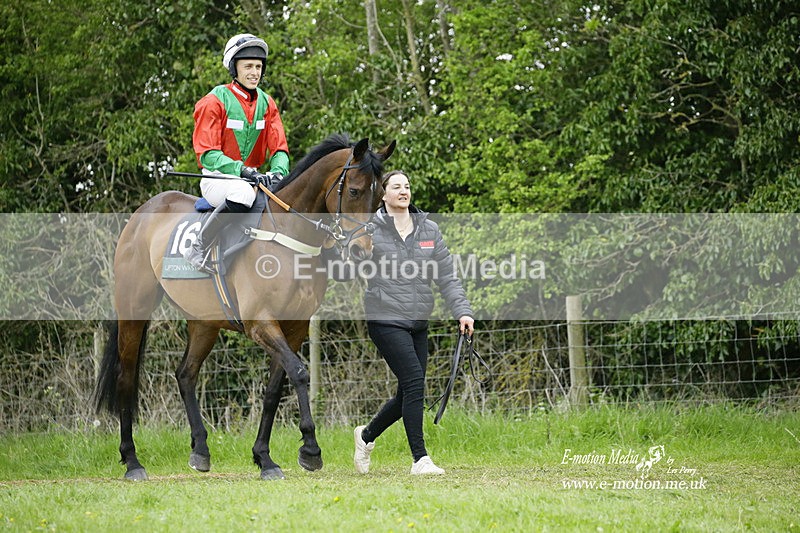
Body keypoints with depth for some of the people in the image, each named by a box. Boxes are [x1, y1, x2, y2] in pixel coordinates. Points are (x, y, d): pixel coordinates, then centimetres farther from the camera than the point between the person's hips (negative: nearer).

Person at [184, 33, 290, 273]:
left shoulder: (266, 103, 10)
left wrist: (278, 172, -19)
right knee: (243, 192, -39)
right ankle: (198, 248, -28)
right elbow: (207, 154, -14)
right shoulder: (215, 101, -7)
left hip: (254, 177, 6)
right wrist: (241, 170, -28)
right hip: (217, 178, -6)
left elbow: (279, 148, 4)